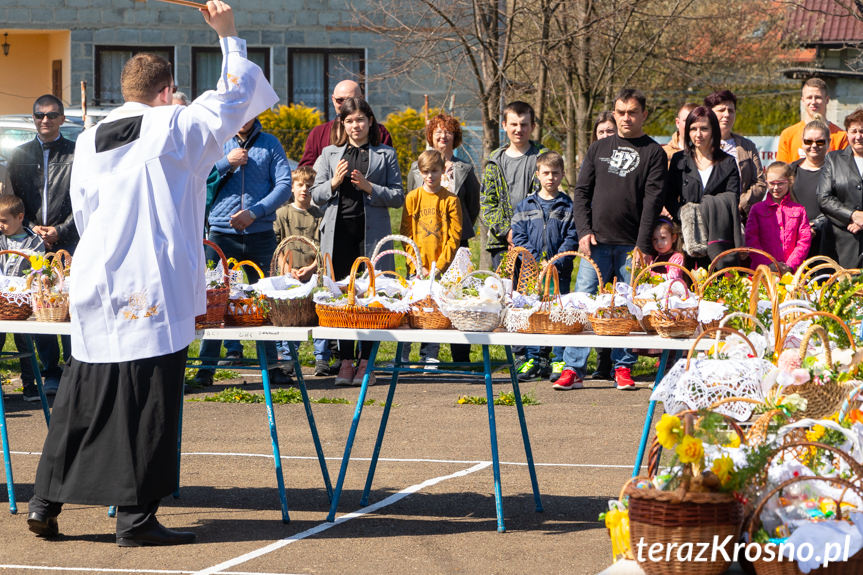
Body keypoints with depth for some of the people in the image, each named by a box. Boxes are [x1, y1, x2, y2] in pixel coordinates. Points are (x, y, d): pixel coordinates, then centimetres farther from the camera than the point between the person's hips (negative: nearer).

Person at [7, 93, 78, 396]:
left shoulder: (76, 154, 4)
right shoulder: (21, 155, 13)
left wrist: (60, 231, -9)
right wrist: (31, 228, -3)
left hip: (67, 243, -3)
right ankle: (51, 372, 10)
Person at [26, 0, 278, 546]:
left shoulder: (88, 142, 10)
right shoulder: (174, 130, -5)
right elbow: (236, 94, 5)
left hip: (94, 285, 6)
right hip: (154, 291, -6)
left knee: (82, 397, 12)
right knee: (148, 403, -2)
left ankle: (47, 501, 15)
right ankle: (136, 516, 0)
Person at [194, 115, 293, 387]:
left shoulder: (270, 144, 8)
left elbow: (284, 186, -1)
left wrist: (254, 212, -12)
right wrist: (227, 163, -9)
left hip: (260, 234, 0)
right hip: (222, 233, 0)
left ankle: (271, 364, 11)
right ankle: (206, 366, 2)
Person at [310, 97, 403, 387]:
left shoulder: (385, 155, 9)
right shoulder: (330, 154, 15)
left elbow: (398, 197, 4)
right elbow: (316, 195, 12)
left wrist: (369, 188, -10)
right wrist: (334, 183, -7)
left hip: (371, 232, -2)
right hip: (338, 232, 2)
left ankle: (366, 362, 1)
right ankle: (346, 361, 5)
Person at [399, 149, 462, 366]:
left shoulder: (451, 200, 3)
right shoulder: (413, 198, 5)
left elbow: (455, 236, 0)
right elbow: (405, 234, 4)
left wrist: (440, 266, -8)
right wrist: (417, 265, -6)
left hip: (440, 269, 0)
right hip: (417, 268, 0)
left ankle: (429, 356, 8)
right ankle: (401, 355, 3)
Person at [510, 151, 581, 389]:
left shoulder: (568, 206, 4)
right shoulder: (526, 205, 10)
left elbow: (572, 238, -1)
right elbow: (518, 235, 6)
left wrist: (556, 262, -13)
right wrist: (534, 259, -8)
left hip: (559, 271, -2)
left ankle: (562, 362, 4)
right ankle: (534, 359, 12)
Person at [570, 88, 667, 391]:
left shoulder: (653, 153, 3)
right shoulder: (599, 148, 13)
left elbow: (653, 201, -5)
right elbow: (581, 192, 12)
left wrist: (642, 246, -13)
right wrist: (584, 231, -3)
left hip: (631, 246, -2)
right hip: (596, 242, 2)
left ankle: (623, 367, 9)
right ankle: (574, 367, -2)